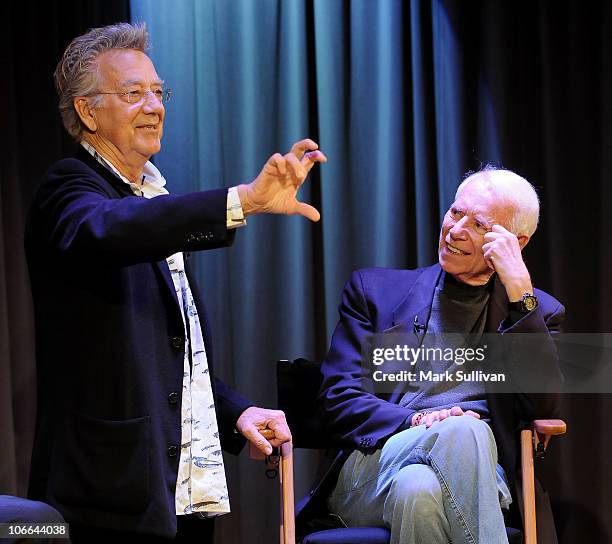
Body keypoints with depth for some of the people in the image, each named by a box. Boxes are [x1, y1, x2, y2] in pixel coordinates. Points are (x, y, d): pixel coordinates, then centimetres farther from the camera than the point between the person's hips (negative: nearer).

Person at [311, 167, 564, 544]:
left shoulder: (537, 311, 16)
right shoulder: (375, 290, 16)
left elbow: (544, 408, -3)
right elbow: (339, 401, 6)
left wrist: (519, 290, -7)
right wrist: (414, 422, -15)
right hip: (373, 467, 0)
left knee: (417, 489, -38)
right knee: (463, 431, -35)